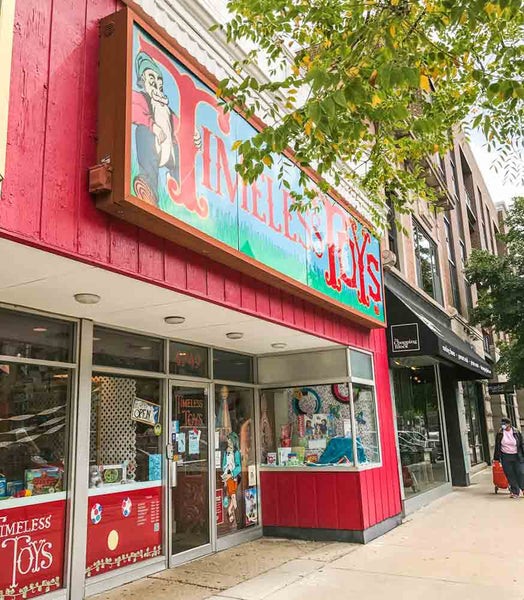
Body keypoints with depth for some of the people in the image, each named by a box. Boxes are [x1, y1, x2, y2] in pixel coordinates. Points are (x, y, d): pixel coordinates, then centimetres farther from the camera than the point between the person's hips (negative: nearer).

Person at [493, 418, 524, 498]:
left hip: (517, 456, -1)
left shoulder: (517, 432, -1)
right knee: (510, 475, 0)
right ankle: (515, 492, 8)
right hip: (505, 457, 1)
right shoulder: (500, 434, 1)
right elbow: (497, 446, 6)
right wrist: (496, 458, 5)